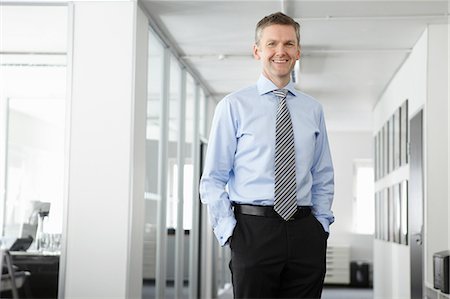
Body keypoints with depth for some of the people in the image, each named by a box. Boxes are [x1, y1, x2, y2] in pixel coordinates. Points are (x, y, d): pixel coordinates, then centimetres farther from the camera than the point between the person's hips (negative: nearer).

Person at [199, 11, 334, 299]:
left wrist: (322, 222, 7)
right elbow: (213, 179, 0)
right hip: (253, 229, -3)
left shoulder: (313, 109, 11)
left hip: (306, 232, 3)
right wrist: (229, 231, -8)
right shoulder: (234, 106, 0)